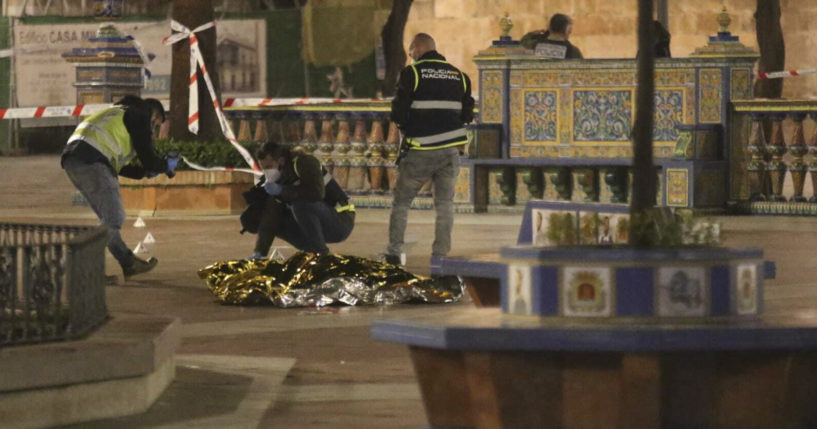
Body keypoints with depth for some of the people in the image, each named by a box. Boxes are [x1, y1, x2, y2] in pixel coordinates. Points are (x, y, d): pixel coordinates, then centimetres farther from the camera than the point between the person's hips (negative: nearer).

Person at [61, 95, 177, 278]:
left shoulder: (119, 114, 34)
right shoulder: (139, 117, 7)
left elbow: (117, 165, 34)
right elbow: (148, 158, 2)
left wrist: (144, 171, 33)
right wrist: (167, 165, 21)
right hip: (90, 161, -10)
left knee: (112, 218, 17)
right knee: (113, 219, -8)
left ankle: (129, 264, 19)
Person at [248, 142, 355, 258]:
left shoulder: (305, 162, -16)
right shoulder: (276, 179, 5)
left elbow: (317, 192, -34)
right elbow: (269, 221, 2)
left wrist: (282, 190, -26)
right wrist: (258, 253, -8)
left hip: (341, 222, -8)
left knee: (301, 203, -31)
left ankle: (321, 253, -19)